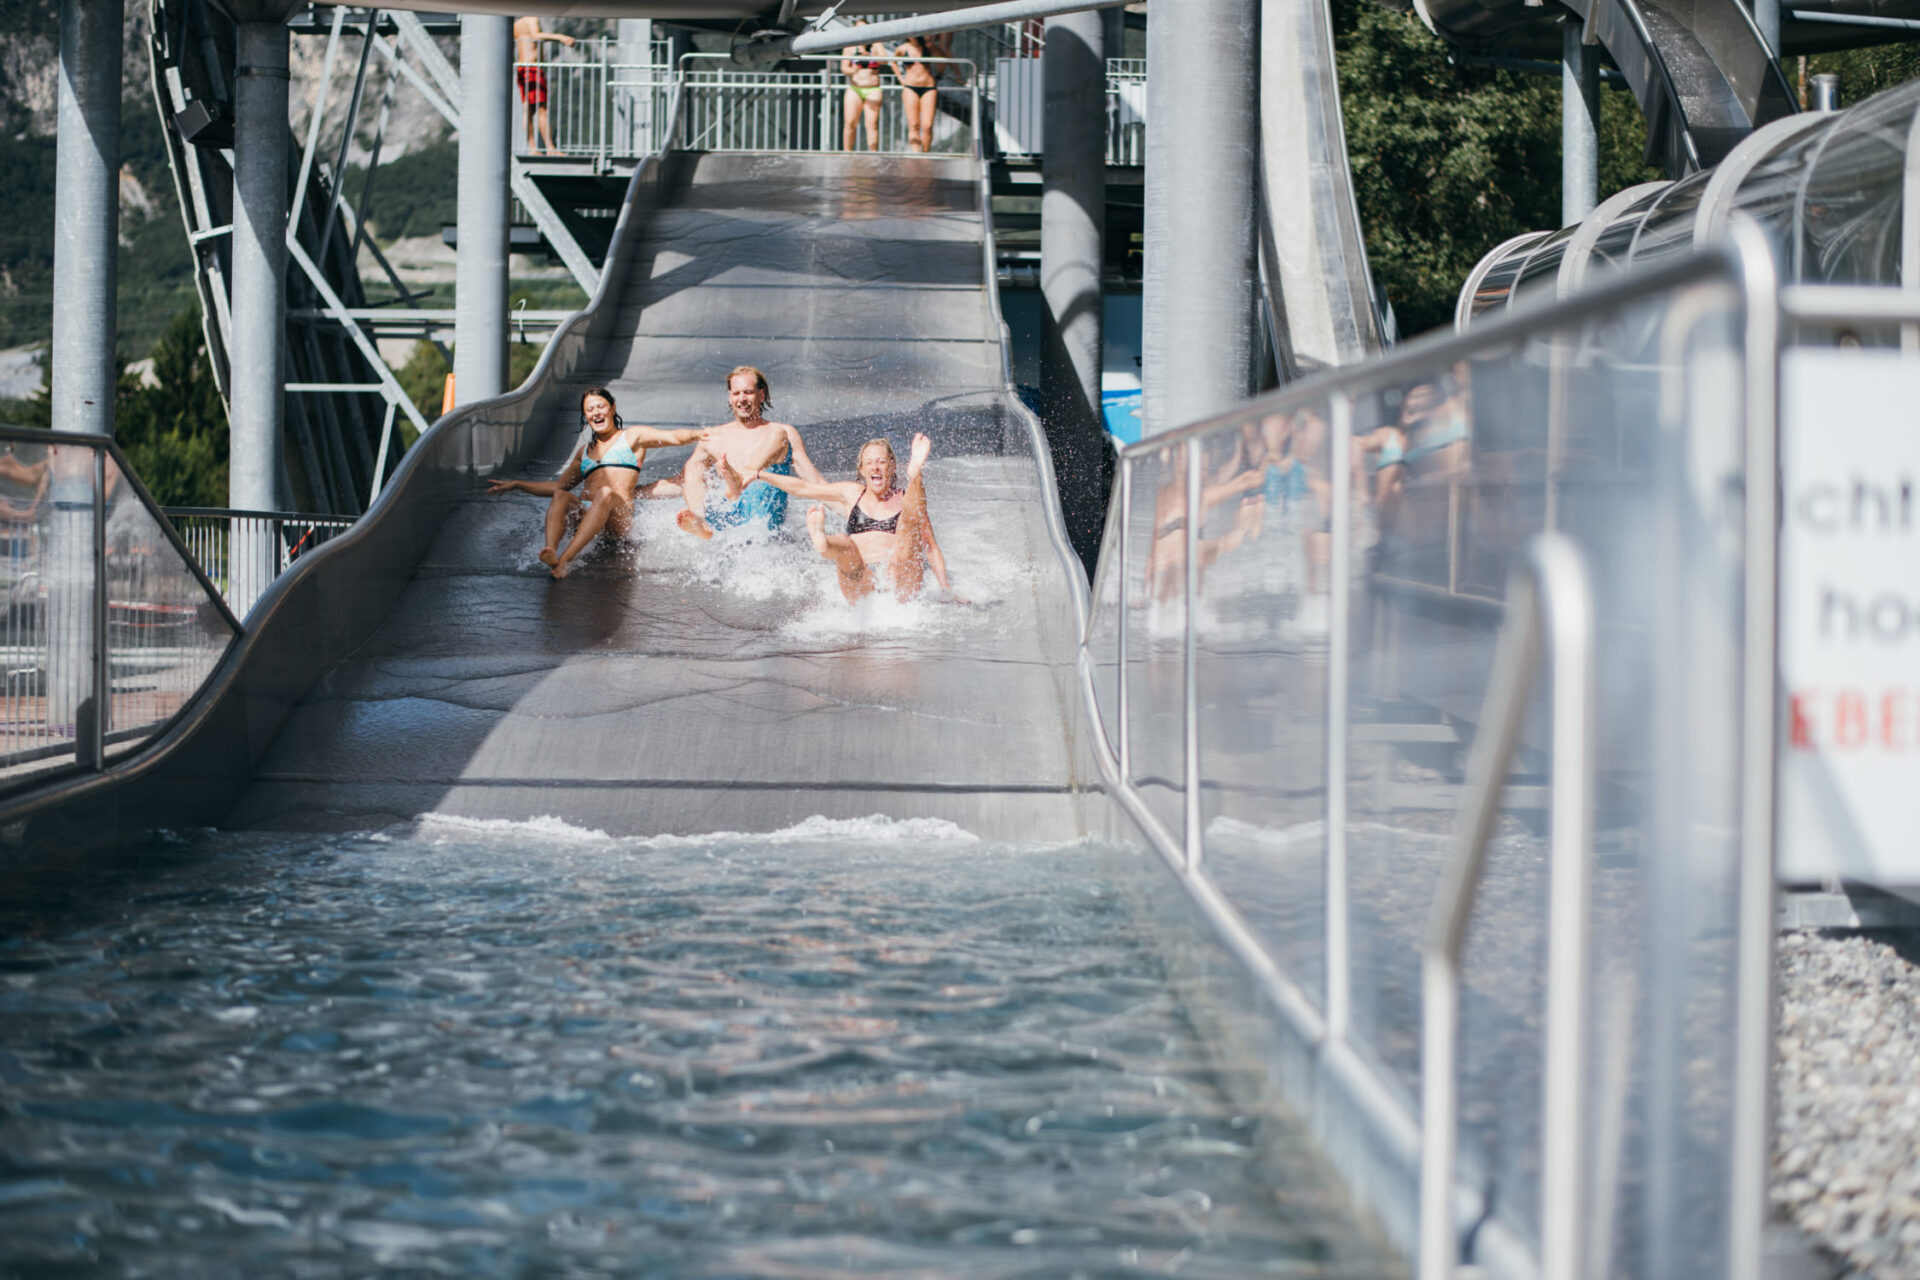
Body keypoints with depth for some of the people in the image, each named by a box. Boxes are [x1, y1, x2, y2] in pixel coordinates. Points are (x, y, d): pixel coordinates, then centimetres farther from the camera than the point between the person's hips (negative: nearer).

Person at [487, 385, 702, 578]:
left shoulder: (632, 437, 17)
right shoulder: (585, 451, 32)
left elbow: (673, 437, 2)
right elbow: (559, 486, 39)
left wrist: (693, 434, -20)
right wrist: (516, 485, 35)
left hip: (618, 518, -4)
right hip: (583, 516, 4)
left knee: (606, 493, -38)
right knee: (560, 496, -28)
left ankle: (567, 558, -53)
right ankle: (551, 553, -53)